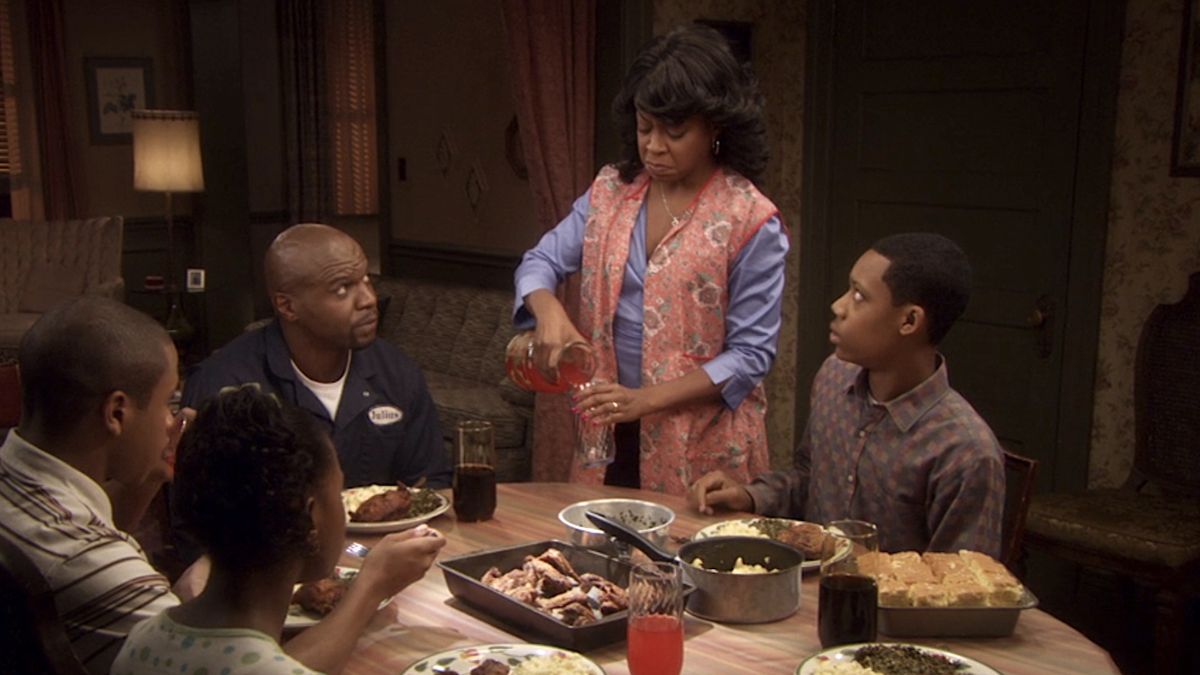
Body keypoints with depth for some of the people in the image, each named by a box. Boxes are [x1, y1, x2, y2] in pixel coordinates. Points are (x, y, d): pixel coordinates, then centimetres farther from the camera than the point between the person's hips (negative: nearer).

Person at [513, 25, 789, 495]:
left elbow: (751, 353, -13)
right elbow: (541, 262, 6)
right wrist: (548, 310, -18)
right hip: (608, 430, 4)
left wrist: (645, 399, -21)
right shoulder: (610, 191, 3)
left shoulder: (751, 221, -12)